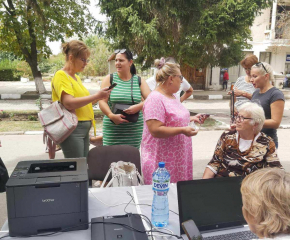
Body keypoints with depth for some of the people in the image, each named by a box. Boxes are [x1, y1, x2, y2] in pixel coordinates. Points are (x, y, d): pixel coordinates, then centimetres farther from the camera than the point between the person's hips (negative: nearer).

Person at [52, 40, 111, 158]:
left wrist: (98, 97, 7)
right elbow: (69, 103, -21)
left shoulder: (76, 77, 18)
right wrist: (96, 96, -19)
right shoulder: (61, 76, -9)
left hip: (84, 129, 9)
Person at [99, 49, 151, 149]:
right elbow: (102, 101, -1)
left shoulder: (139, 81, 9)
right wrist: (111, 116, -18)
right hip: (112, 128, -1)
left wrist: (138, 107, -17)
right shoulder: (109, 79, 6)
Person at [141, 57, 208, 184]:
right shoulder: (155, 99, -18)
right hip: (162, 159, -9)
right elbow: (155, 130, -25)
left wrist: (192, 119, 13)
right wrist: (182, 130, -24)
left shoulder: (172, 96, 13)